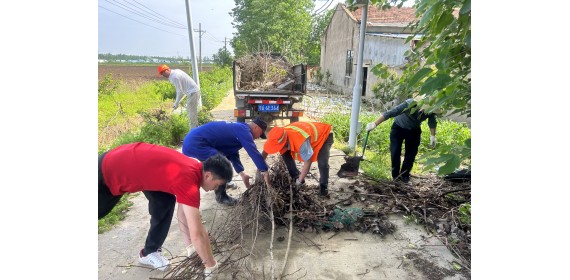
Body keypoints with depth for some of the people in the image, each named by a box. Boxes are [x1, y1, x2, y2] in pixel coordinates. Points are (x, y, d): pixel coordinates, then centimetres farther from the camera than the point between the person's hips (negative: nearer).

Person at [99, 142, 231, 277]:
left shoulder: (193, 168, -7)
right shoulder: (188, 180, -33)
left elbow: (183, 214, 3)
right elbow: (197, 234, -31)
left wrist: (191, 248, 5)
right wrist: (211, 266, -18)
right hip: (107, 173, -7)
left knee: (165, 204, 0)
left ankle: (149, 252, 17)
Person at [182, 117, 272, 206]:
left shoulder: (237, 128, 19)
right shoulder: (243, 130, -12)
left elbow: (233, 153, 23)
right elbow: (253, 152, -18)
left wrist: (242, 173, 19)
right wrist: (265, 171, -11)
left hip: (192, 140, 11)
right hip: (195, 143, -11)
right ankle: (221, 196, 3)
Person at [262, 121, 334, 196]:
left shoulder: (302, 141, -45)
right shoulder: (280, 136, -25)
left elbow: (308, 162, -32)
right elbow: (266, 150, -9)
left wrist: (300, 181, -23)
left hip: (325, 134, -6)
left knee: (322, 163, -27)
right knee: (286, 154, -8)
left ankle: (323, 185, 2)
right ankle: (296, 177, 10)